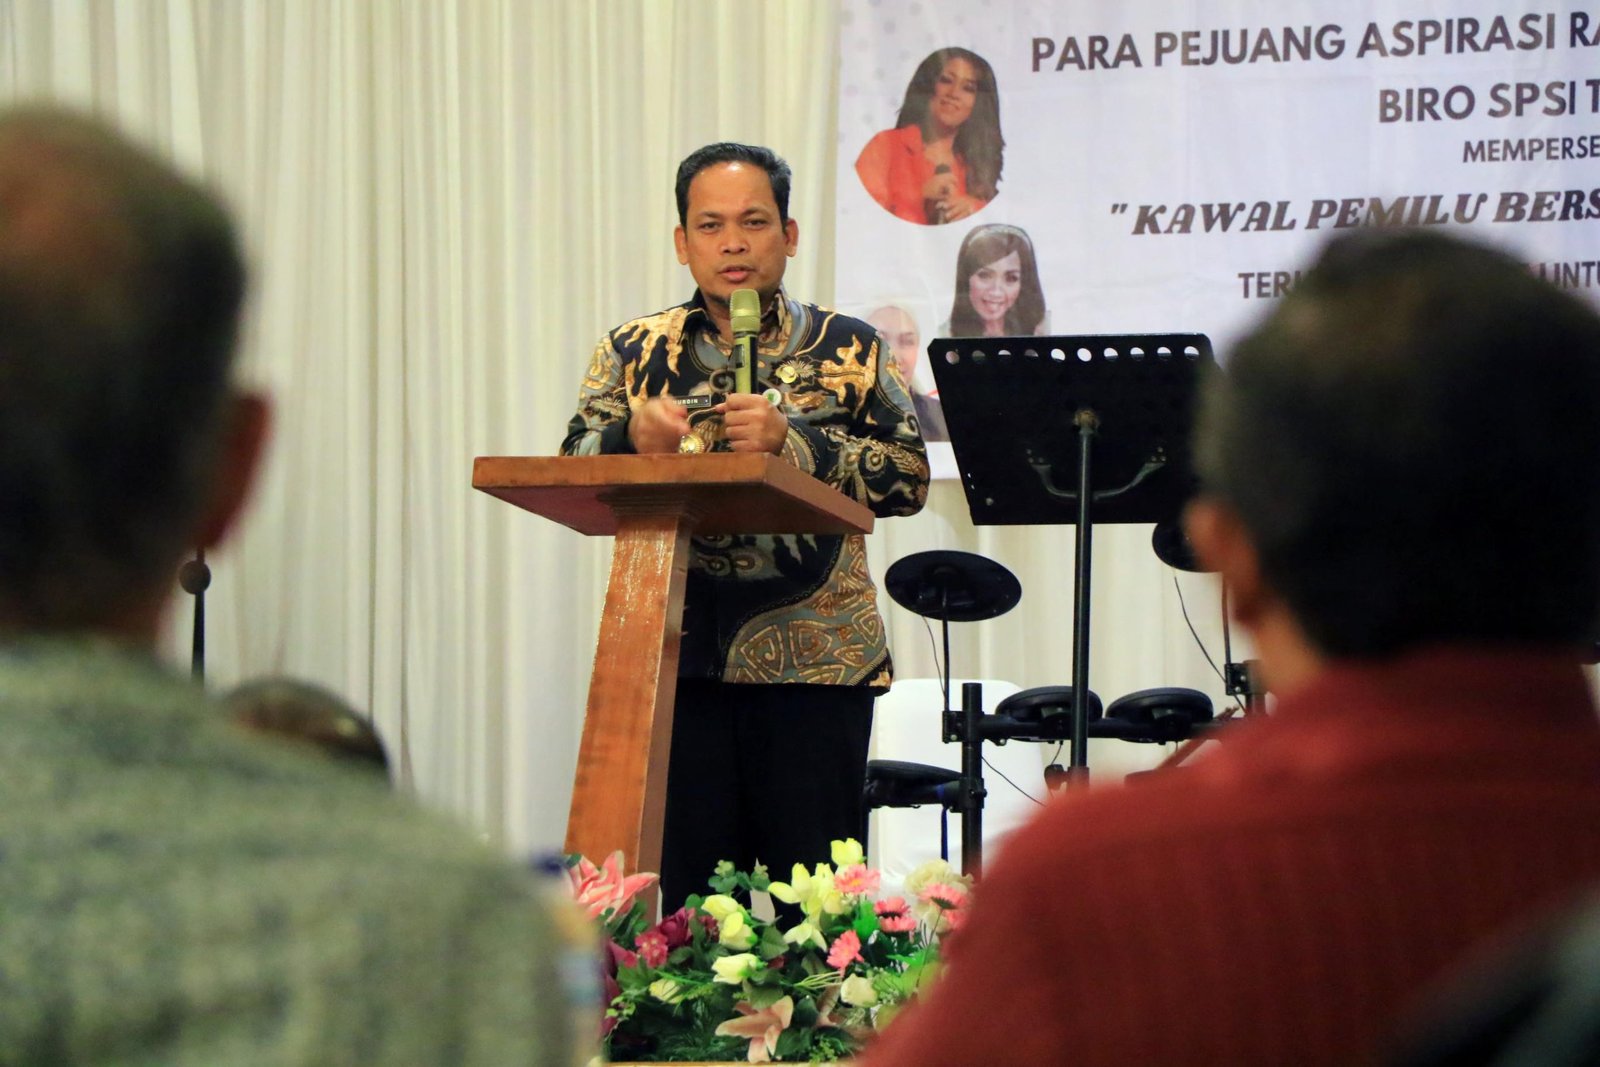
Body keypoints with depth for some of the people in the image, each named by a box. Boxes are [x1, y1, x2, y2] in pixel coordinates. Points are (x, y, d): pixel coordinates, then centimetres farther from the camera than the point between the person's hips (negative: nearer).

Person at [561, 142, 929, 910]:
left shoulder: (848, 349, 8)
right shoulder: (634, 350, 14)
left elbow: (907, 476, -3)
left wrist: (792, 442, -16)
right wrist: (631, 436, -16)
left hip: (814, 658, -2)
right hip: (677, 657, 2)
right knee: (691, 891, 3)